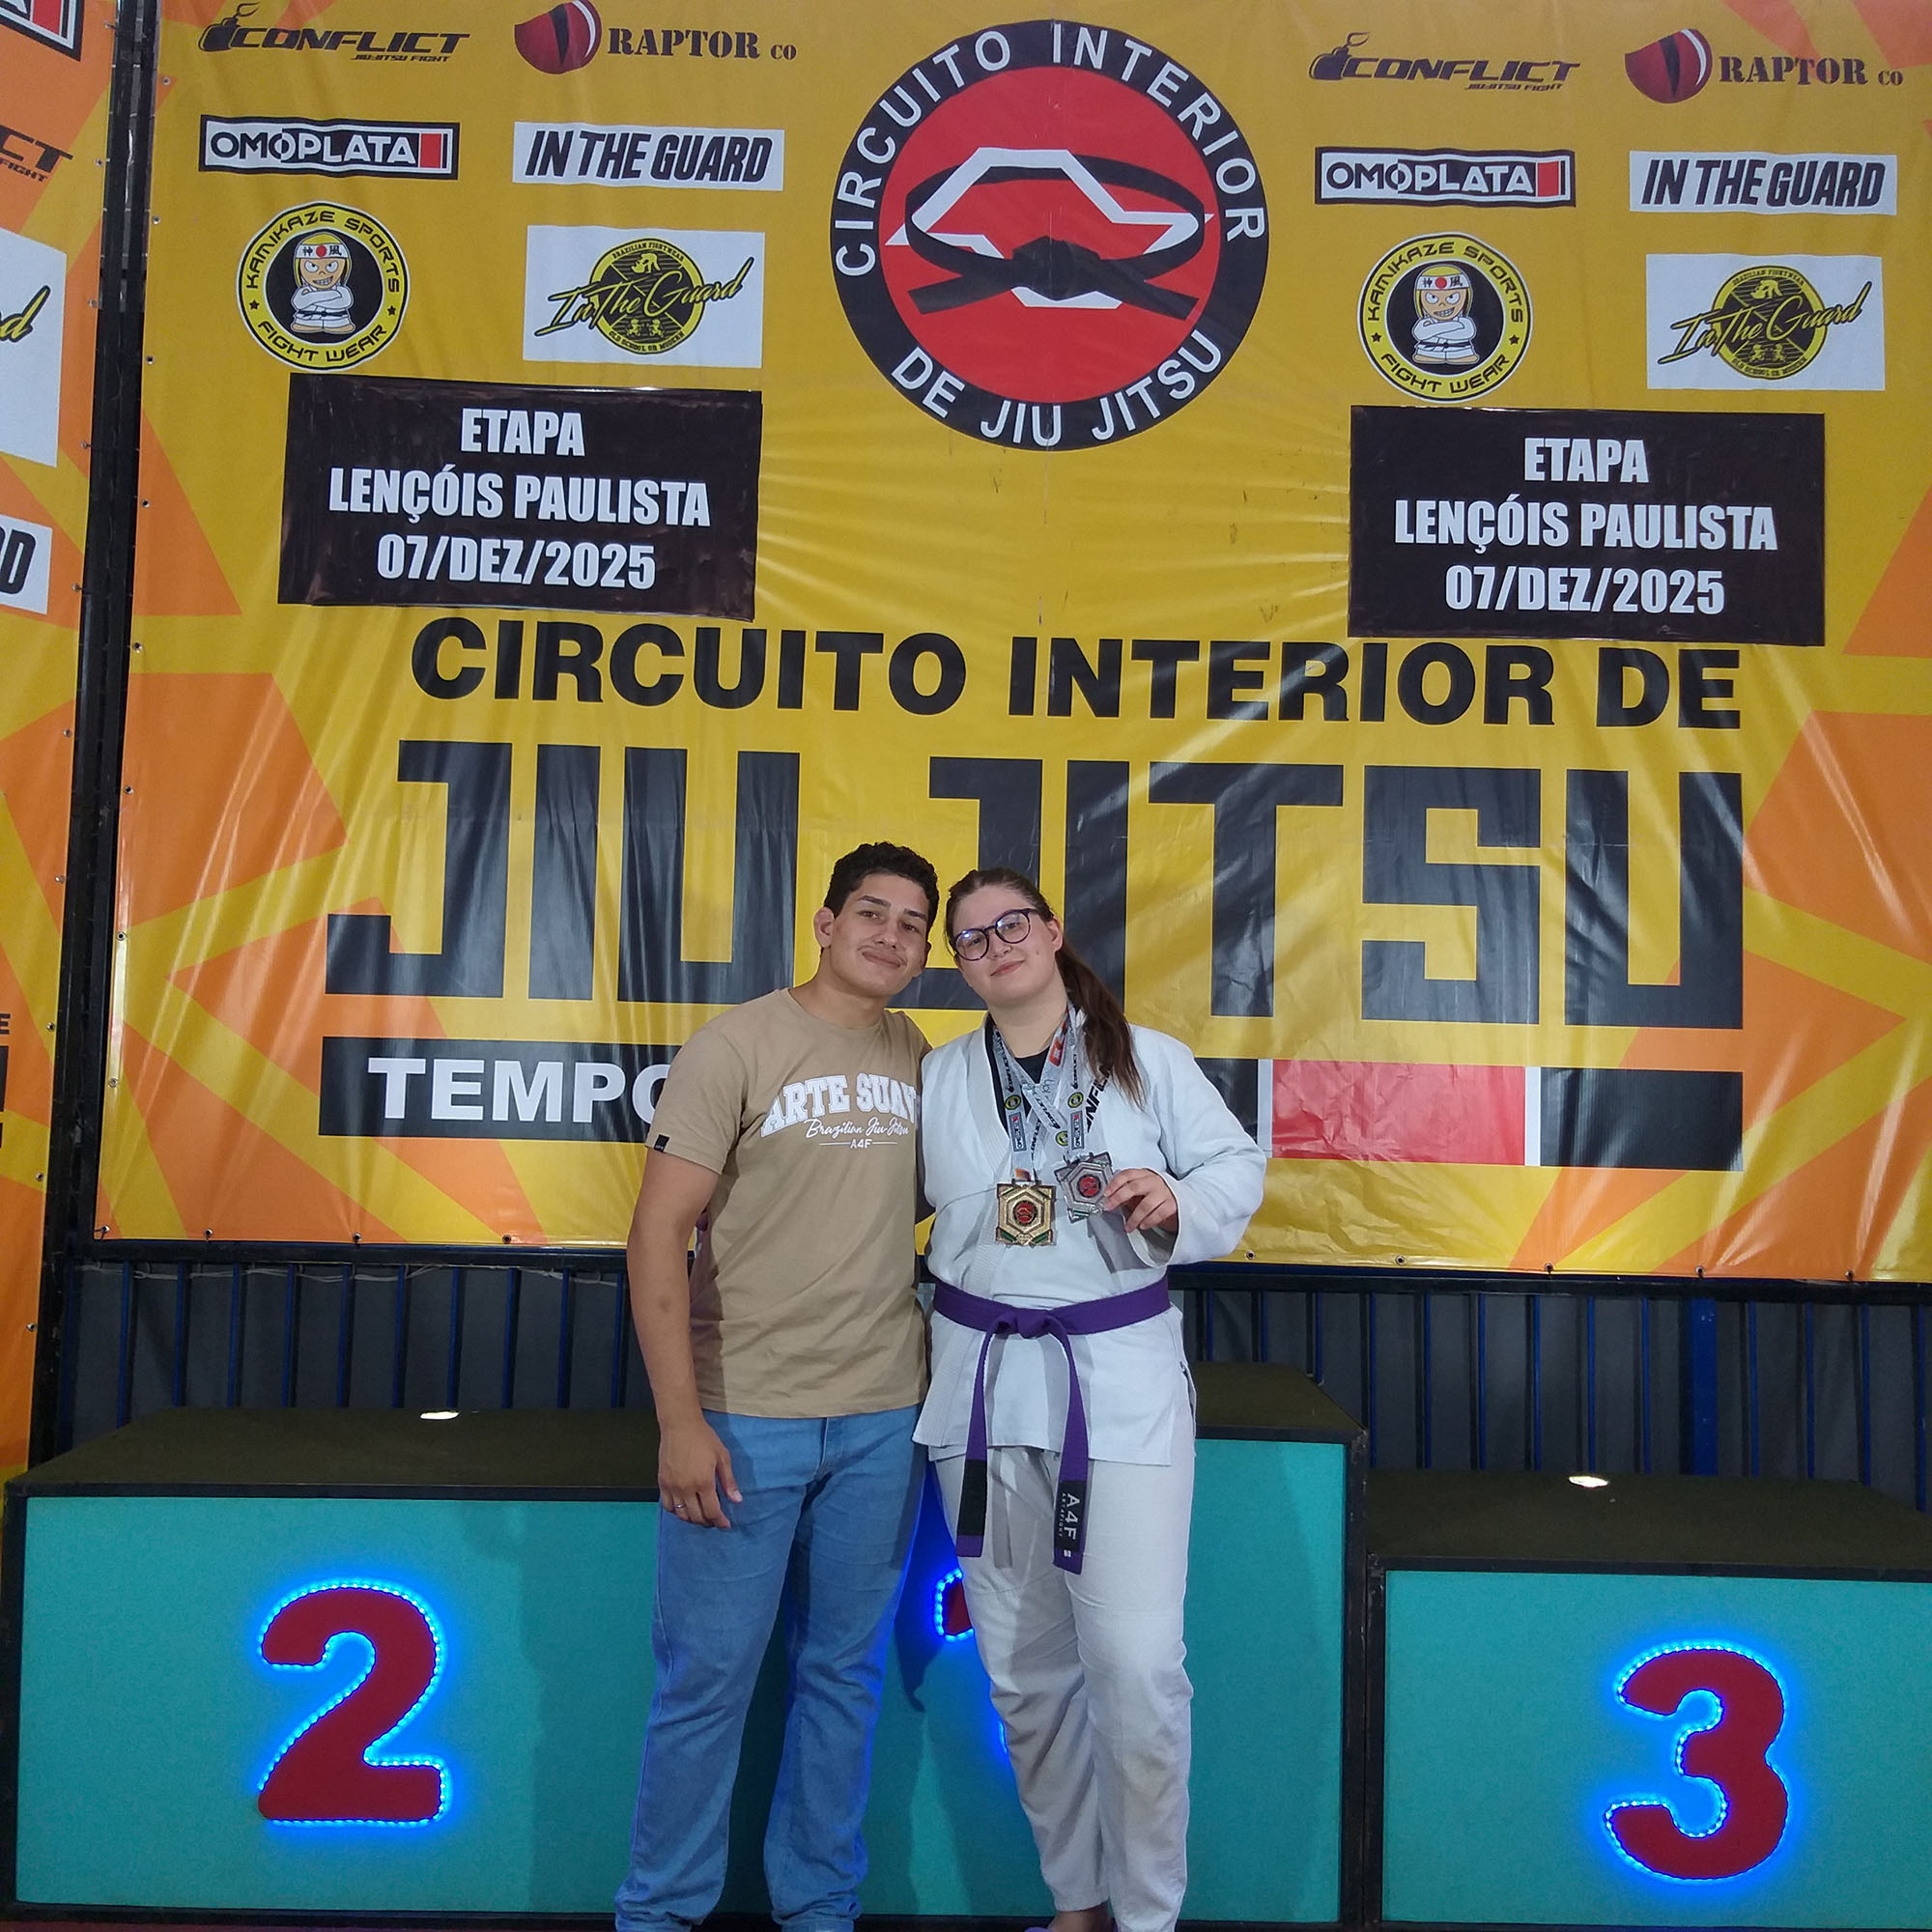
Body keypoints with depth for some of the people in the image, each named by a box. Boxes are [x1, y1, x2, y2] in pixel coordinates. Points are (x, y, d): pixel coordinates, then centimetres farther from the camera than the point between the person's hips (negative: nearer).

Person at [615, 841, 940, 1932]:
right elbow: (659, 1236, -10)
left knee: (846, 1671, 14)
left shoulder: (921, 1061, 6)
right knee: (708, 1676, 5)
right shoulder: (739, 1046, -7)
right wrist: (680, 1420, -16)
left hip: (884, 1418, 4)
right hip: (745, 1418, -4)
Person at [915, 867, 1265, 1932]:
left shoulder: (1150, 1059, 2)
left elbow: (1237, 1163, 6)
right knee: (1023, 1669, 10)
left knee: (1138, 1667, -7)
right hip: (983, 1384, 3)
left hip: (1123, 1379, -3)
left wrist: (1177, 1202, -13)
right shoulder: (937, 1079, 8)